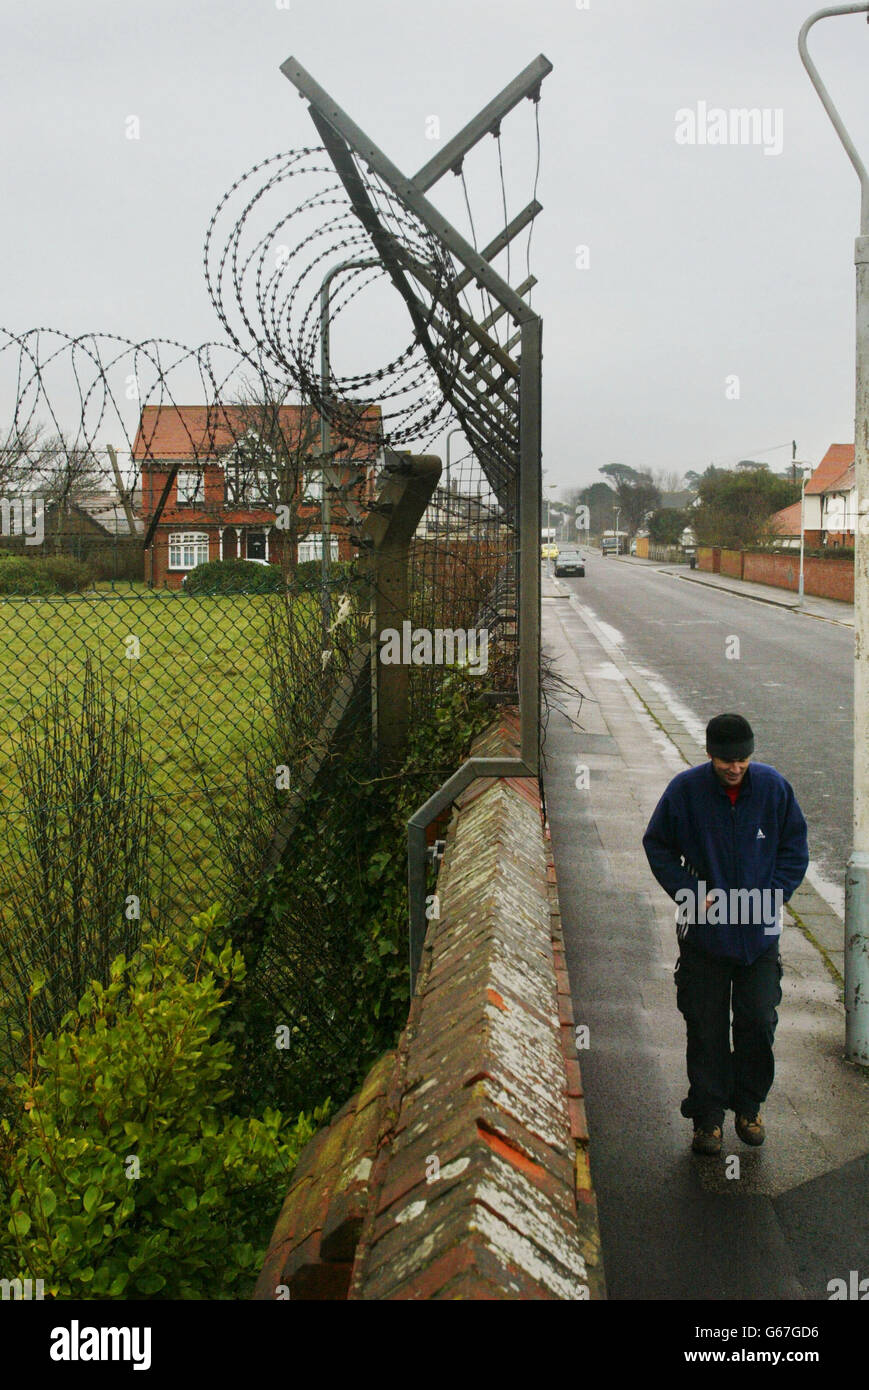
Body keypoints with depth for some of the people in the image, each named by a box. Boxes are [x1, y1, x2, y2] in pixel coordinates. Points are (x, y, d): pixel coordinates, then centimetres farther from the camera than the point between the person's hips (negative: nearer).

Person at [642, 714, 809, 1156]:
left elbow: (795, 849, 4)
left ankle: (748, 1106, 29)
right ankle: (708, 1115, 21)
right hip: (704, 931, -1)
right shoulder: (685, 789, -10)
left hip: (760, 932, 1)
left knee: (758, 1021, 8)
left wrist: (770, 898, -7)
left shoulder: (774, 787, -7)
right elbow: (657, 845, 2)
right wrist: (689, 894, -9)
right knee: (705, 1026, 6)